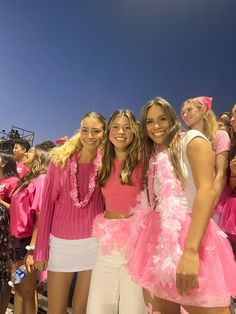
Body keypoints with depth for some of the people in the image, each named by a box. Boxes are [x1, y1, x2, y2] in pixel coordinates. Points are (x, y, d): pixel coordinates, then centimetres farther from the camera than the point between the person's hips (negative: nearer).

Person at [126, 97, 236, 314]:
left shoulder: (192, 140, -3)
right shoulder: (154, 156, 16)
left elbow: (207, 190, -17)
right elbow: (153, 203, 13)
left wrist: (190, 250, -25)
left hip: (191, 238, -6)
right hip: (160, 241, 7)